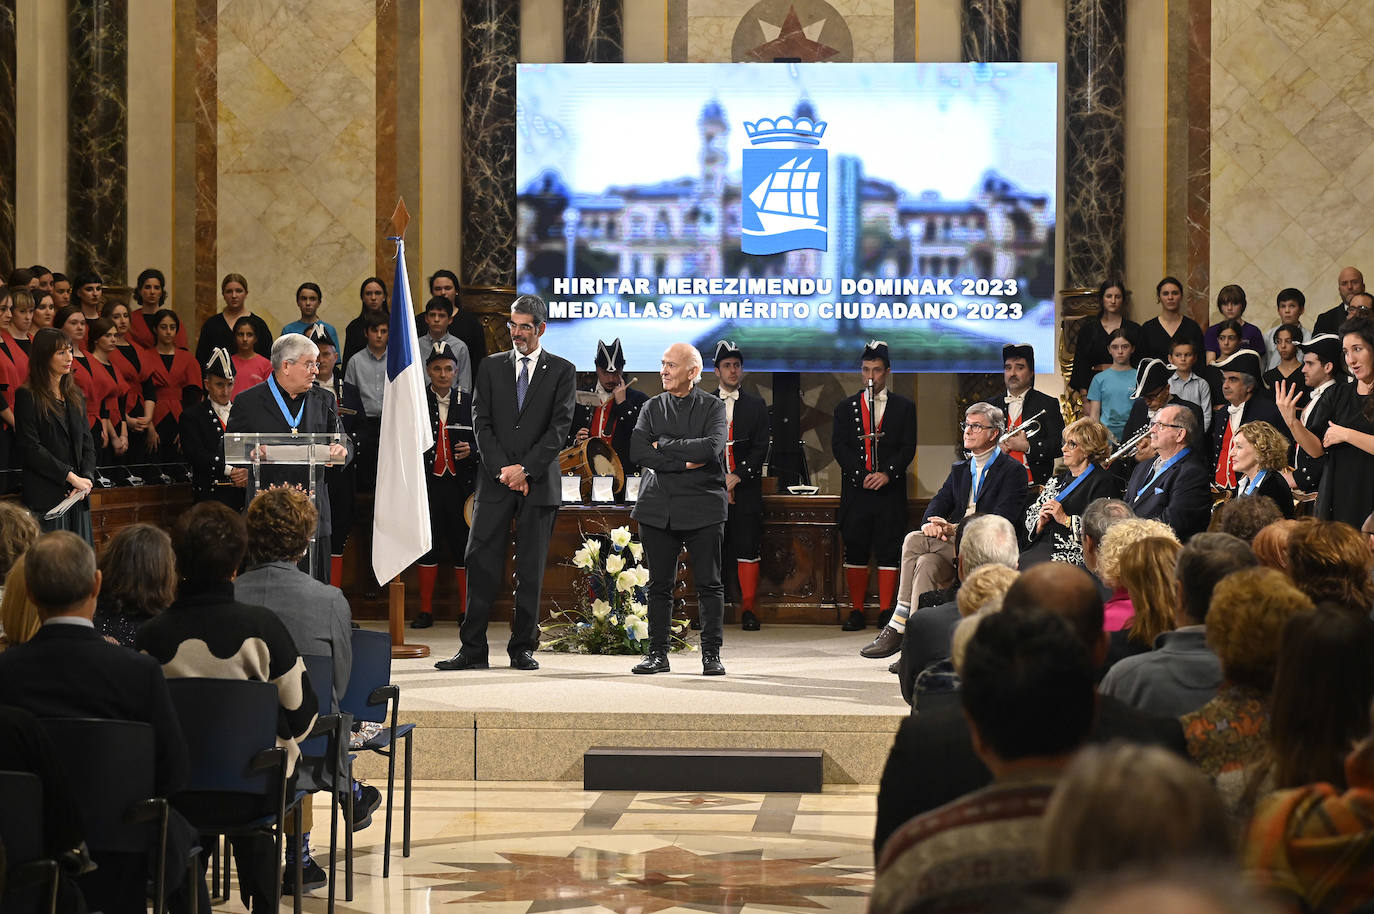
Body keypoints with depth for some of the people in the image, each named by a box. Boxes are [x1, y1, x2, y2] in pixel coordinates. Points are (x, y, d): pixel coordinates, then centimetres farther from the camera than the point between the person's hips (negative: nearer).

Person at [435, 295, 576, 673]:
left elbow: (559, 428, -3)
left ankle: (523, 648, 10)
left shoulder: (561, 371, 4)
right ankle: (472, 649, -2)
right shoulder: (490, 368, 11)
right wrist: (504, 469, -8)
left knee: (531, 570, 3)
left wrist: (525, 469, -12)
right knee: (481, 564, -4)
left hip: (539, 482, -1)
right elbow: (481, 423, 4)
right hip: (495, 480, 1)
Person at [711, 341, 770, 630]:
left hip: (746, 489, 0)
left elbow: (761, 447, 3)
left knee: (748, 547, -4)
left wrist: (738, 477, -9)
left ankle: (748, 608, 0)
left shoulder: (756, 405, 10)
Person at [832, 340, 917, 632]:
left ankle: (886, 613, 2)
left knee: (889, 550, -2)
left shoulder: (904, 407, 8)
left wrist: (887, 474, -14)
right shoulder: (846, 407, 10)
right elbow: (839, 447, 1)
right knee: (855, 550, 1)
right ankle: (856, 611, 8)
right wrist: (862, 474, -12)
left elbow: (908, 447, 1)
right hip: (855, 490, 1)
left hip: (890, 490, -1)